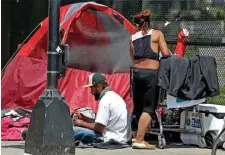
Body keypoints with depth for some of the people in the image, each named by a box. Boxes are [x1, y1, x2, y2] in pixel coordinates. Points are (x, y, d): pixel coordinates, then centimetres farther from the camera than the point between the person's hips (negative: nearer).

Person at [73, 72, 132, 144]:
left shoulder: (105, 100, -12)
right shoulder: (114, 96, 18)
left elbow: (99, 128, -13)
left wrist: (82, 123, 1)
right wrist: (83, 119, 15)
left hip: (114, 139, -10)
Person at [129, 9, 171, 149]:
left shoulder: (133, 38, 14)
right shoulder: (157, 34, 4)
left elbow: (132, 58, 11)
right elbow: (166, 53, -4)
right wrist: (172, 55, 16)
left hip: (136, 72, 4)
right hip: (151, 73, -4)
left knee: (138, 107, 15)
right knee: (149, 108, -4)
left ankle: (136, 136, 22)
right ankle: (139, 140, -13)